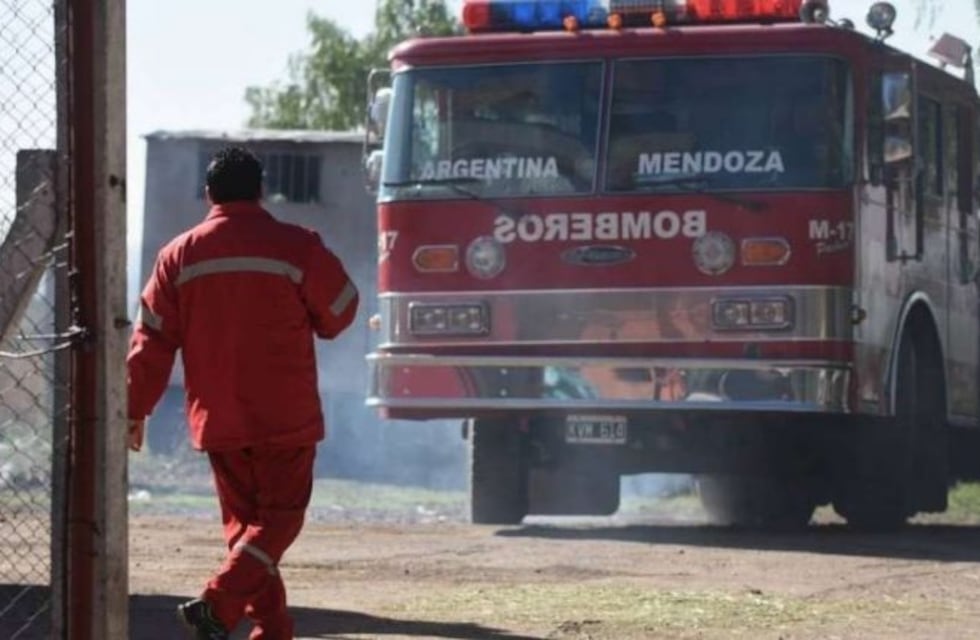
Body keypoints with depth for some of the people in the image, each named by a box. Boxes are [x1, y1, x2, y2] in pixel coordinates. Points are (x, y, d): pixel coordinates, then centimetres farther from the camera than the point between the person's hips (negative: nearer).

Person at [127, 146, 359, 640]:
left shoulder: (180, 255, 2)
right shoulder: (296, 248, -7)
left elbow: (153, 340, 2)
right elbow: (339, 313, 3)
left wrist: (135, 412, 7)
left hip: (217, 420, 3)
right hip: (285, 415, -3)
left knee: (244, 519, 13)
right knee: (280, 515, 3)